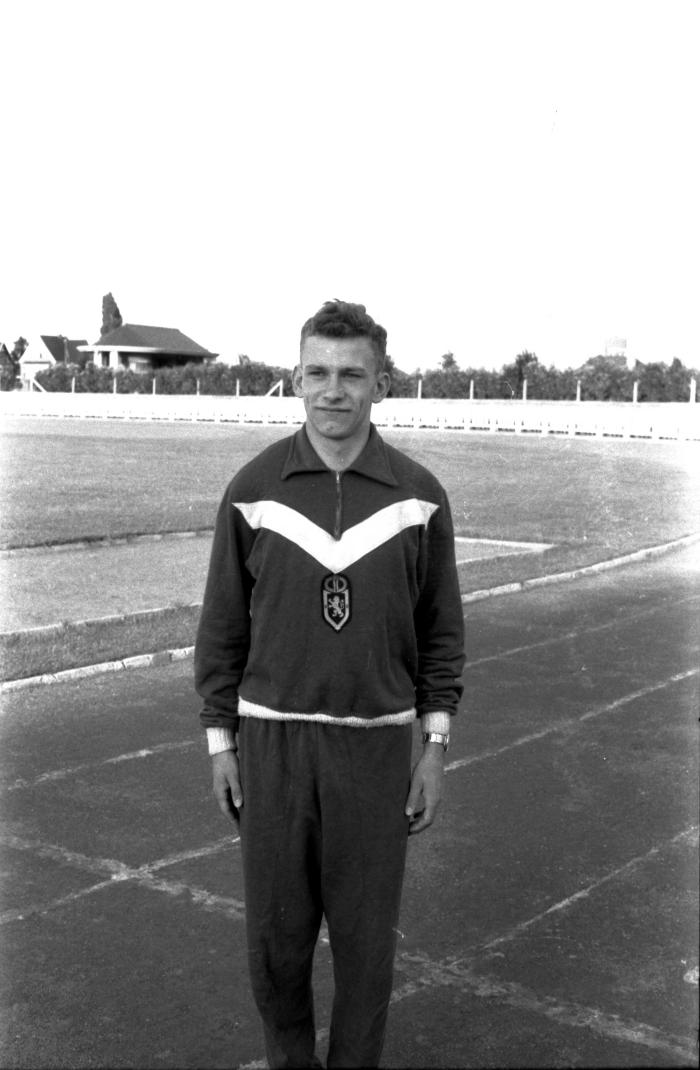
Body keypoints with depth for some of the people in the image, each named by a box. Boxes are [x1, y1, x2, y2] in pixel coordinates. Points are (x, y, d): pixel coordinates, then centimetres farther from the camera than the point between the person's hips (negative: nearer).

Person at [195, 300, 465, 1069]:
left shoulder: (418, 495, -5)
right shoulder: (252, 490, -5)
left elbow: (440, 629, 3)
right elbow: (222, 626, 2)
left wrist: (435, 748, -2)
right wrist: (220, 747, 1)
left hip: (375, 744, 0)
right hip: (273, 742, 0)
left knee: (365, 932, 9)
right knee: (275, 929, 10)